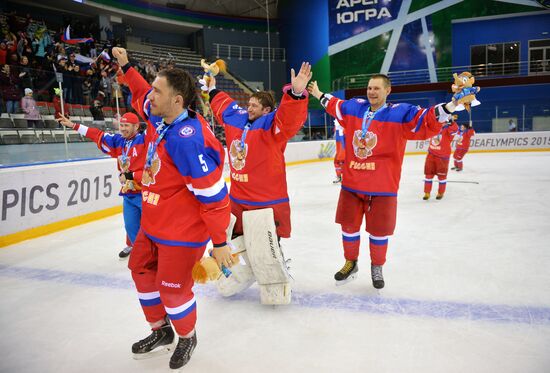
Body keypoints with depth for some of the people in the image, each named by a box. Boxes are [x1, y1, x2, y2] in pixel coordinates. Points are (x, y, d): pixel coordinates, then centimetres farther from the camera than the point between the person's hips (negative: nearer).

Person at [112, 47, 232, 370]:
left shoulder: (187, 140, -31)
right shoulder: (160, 118, -3)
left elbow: (213, 195, -28)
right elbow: (142, 96, 24)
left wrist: (220, 242, -22)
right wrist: (126, 67, 23)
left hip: (182, 231, -10)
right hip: (153, 222, 10)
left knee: (173, 287, 1)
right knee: (142, 270, 20)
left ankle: (187, 338, 34)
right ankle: (161, 332, 42)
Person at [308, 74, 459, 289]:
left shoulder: (399, 113, -7)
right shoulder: (353, 108, 6)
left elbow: (427, 122, -16)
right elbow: (336, 106, 26)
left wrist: (450, 106, -31)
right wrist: (319, 95, 34)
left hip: (382, 188, -3)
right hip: (351, 184, 4)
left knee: (379, 231, 8)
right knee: (349, 227, 13)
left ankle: (377, 268, 34)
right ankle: (351, 264, 37)